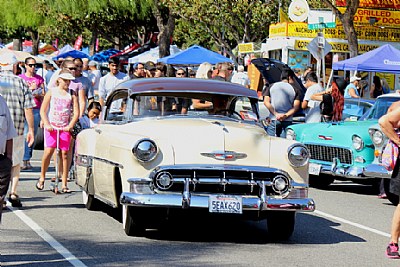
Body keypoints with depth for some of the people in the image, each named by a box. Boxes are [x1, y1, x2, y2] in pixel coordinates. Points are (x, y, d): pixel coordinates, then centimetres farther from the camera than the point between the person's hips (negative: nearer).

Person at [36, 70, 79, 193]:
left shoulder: (72, 94, 6)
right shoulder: (51, 92, 5)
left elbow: (76, 113, 2)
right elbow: (43, 110, 4)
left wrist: (70, 126, -12)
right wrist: (47, 124, -10)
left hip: (65, 128, 1)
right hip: (51, 127, -1)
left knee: (64, 153, -3)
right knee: (49, 151, -14)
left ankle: (64, 184, 1)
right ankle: (42, 178, 7)